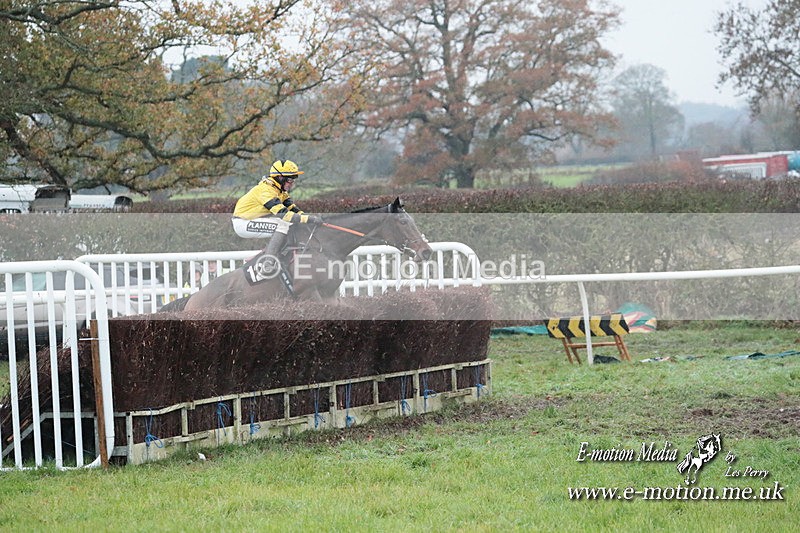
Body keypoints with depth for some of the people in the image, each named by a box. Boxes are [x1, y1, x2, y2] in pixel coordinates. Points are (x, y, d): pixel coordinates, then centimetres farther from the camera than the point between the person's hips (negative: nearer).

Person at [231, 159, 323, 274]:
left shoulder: (281, 191, 7)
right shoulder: (266, 190, -24)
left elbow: (293, 208, 4)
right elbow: (283, 213, -32)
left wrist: (311, 217, -12)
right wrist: (309, 219, -35)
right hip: (243, 224, -10)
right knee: (283, 225, -24)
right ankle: (269, 262, -27)